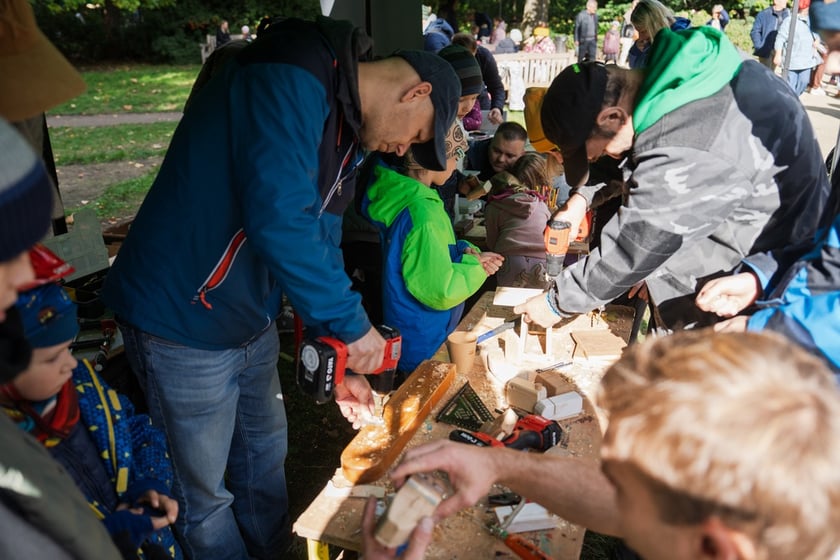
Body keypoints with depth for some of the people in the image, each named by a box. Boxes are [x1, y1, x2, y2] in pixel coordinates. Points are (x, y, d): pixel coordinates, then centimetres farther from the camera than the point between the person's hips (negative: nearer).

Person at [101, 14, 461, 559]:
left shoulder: (345, 131, 7)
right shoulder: (289, 82, -24)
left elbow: (322, 241, 11)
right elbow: (280, 222, -35)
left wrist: (340, 360, 8)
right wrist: (353, 325, -23)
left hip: (253, 322, 9)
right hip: (183, 325, -9)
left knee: (266, 456, 23)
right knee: (204, 494, 9)